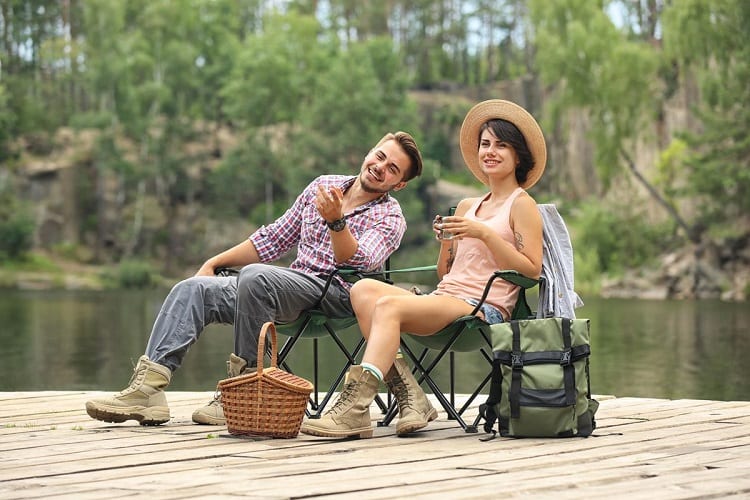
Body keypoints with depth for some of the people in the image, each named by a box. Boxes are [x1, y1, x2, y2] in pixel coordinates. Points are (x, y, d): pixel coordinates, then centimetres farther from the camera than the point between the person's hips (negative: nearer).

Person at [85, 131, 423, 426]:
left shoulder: (389, 217, 0)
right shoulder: (324, 186, 17)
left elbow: (358, 264, -20)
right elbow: (274, 238, 23)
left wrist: (336, 221, -37)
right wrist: (213, 263, 17)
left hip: (333, 295, -7)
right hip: (288, 286, 7)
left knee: (255, 276, -35)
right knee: (192, 289, -11)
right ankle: (149, 386, -24)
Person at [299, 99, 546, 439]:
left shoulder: (522, 205, 5)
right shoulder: (468, 206, 25)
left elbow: (531, 270, -7)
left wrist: (484, 233, -12)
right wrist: (446, 241, 6)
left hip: (484, 308, -7)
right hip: (445, 299, 8)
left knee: (389, 305, -29)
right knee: (363, 289, -17)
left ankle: (353, 410, -37)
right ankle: (408, 394, -27)